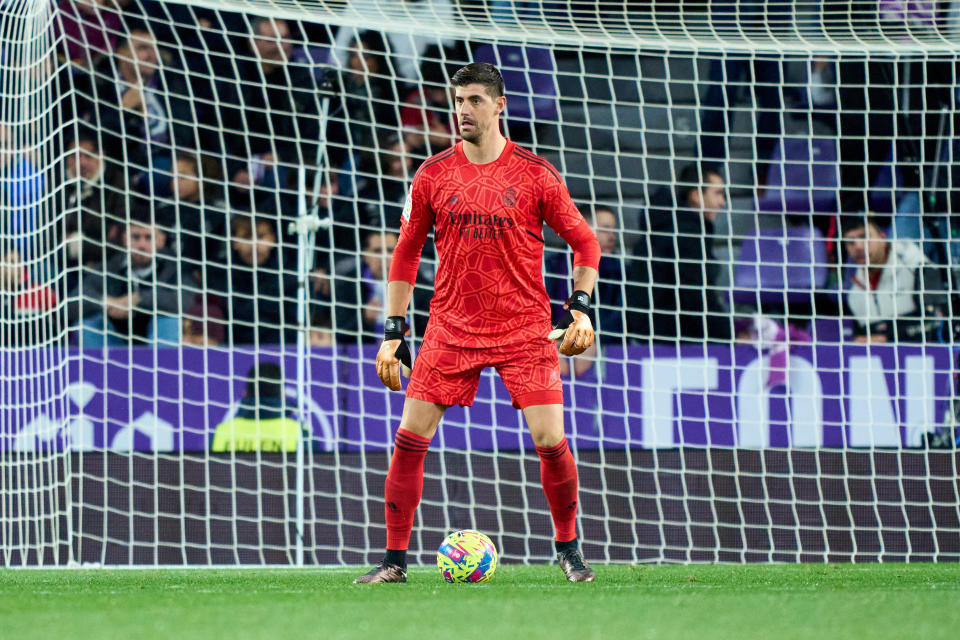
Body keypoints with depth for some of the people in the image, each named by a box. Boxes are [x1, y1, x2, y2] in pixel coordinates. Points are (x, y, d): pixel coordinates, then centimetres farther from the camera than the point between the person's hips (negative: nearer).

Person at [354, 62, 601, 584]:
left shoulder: (535, 173, -2)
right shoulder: (434, 174, 3)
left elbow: (583, 242, 7)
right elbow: (406, 253, 11)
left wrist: (581, 306, -5)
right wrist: (393, 332, 7)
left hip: (524, 328, -2)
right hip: (451, 327, 2)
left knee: (550, 440, -10)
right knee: (410, 437, -7)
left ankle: (568, 549, 12)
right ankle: (394, 559, 4)